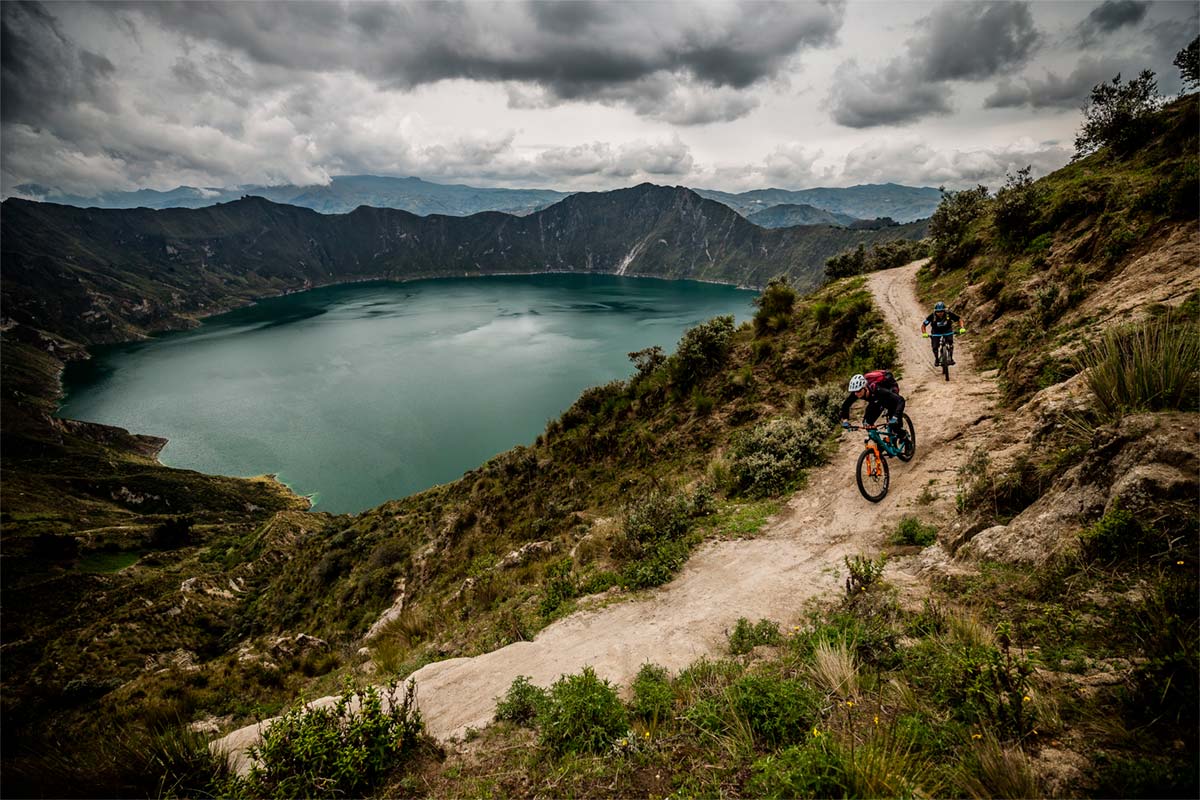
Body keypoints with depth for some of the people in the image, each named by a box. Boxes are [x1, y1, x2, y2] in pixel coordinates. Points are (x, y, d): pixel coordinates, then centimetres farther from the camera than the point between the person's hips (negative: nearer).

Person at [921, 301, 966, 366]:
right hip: (936, 333, 0)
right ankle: (936, 359, 16)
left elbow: (959, 319, -16)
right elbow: (923, 325, -20)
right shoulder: (932, 316, -28)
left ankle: (950, 358, -5)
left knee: (950, 344, -24)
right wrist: (924, 333, -38)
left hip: (947, 332, 0)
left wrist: (962, 328, -33)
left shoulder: (949, 314, -27)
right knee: (935, 347, -12)